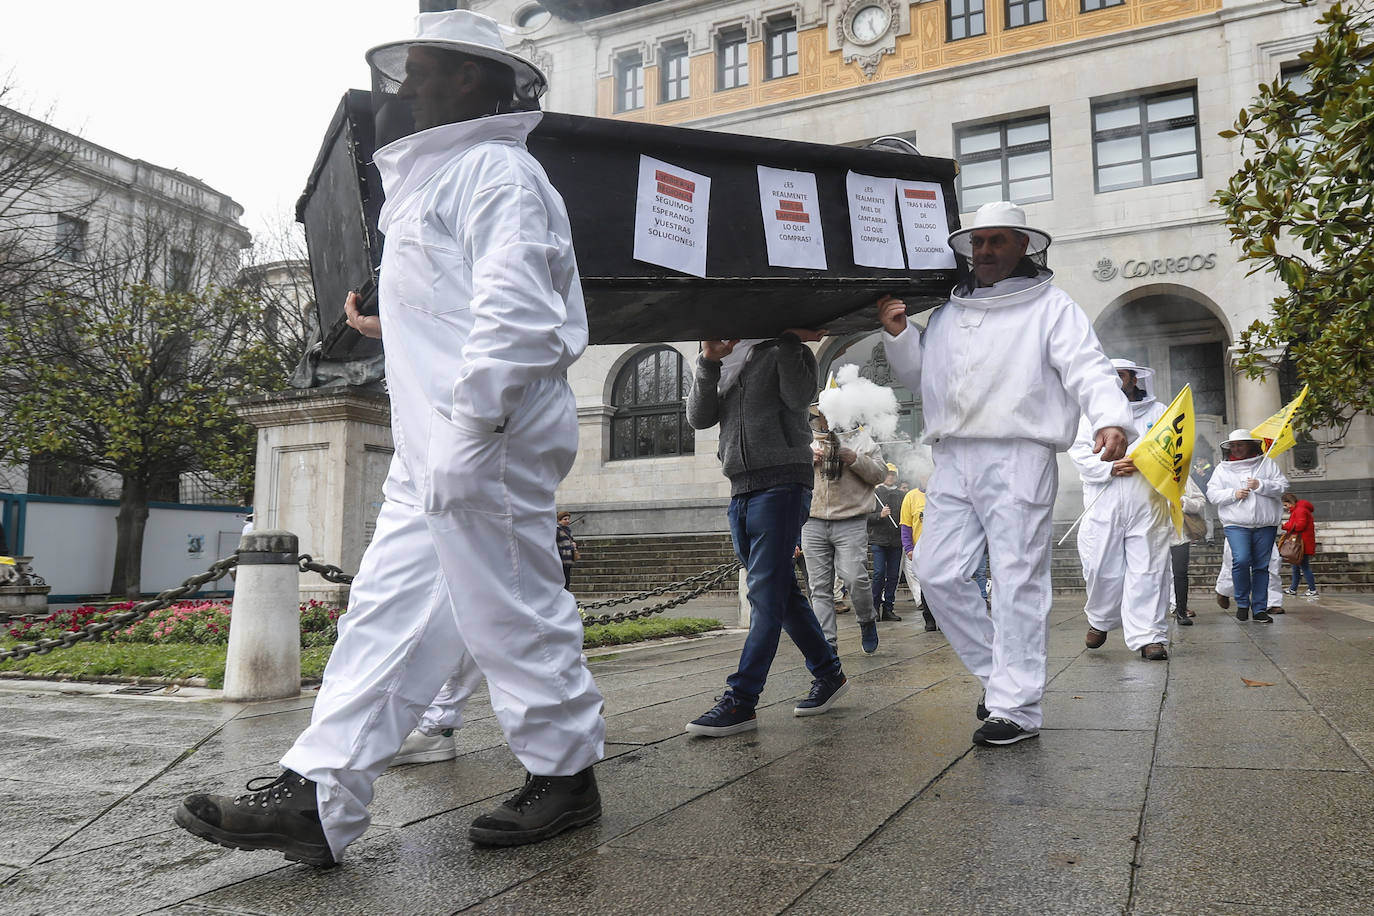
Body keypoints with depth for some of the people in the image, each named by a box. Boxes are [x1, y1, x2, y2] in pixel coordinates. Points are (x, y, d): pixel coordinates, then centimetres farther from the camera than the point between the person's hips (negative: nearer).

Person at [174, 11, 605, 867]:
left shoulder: (495, 170, -7)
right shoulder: (434, 175, 27)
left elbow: (513, 314, -20)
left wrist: (471, 431, -25)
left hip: (488, 444, -11)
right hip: (434, 452, 11)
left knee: (513, 609, -3)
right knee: (388, 610, 5)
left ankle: (565, 775, 14)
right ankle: (318, 797, 8)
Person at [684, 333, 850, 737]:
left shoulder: (787, 352, 6)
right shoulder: (722, 365, 20)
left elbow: (799, 396, -15)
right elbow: (699, 418, 5)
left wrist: (788, 338, -13)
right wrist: (708, 361, -5)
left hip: (781, 484, -6)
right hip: (740, 489, 7)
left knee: (767, 594, -11)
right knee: (782, 592, 10)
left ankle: (740, 701, -14)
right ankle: (828, 673, 23)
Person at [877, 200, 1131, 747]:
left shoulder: (1051, 307, 6)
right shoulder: (946, 313, 22)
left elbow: (1088, 369, -6)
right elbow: (916, 376, 28)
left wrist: (1111, 419, -26)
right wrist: (898, 333, 10)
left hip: (1019, 460, -6)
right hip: (952, 461, 6)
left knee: (1018, 584, -5)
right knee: (939, 574, 2)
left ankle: (1017, 708, 2)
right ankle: (1001, 675, 18)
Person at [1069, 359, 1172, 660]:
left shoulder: (1158, 411, 17)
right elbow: (1080, 452, 5)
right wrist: (1110, 468, -12)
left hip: (1147, 504, 0)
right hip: (1103, 505, 0)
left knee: (1147, 570, -6)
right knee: (1102, 568, -1)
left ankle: (1148, 636, -4)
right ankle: (1099, 620, 23)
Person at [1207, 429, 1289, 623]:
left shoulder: (1266, 464, 13)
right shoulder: (1222, 469, 12)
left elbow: (1282, 485, 5)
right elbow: (1212, 494, 6)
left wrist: (1261, 485, -9)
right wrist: (1233, 494, -9)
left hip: (1265, 525, 1)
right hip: (1236, 525, -1)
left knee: (1261, 565, 2)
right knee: (1241, 560, -19)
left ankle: (1259, 609, 9)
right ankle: (1242, 603, -1)